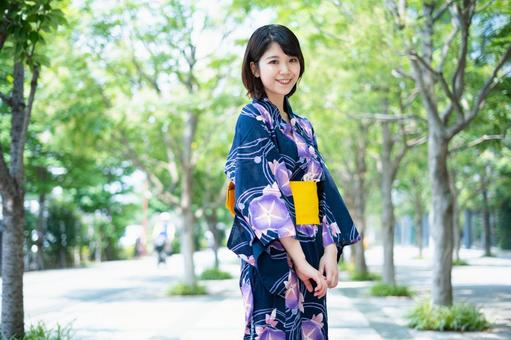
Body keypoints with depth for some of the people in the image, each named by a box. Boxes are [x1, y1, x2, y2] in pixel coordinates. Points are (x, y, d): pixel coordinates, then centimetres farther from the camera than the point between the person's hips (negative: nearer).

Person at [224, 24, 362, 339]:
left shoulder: (303, 127, 16)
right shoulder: (252, 119, -6)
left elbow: (324, 190, 12)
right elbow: (263, 194, -14)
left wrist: (330, 249, -2)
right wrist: (299, 260, -20)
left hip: (310, 256, 7)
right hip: (274, 257, -7)